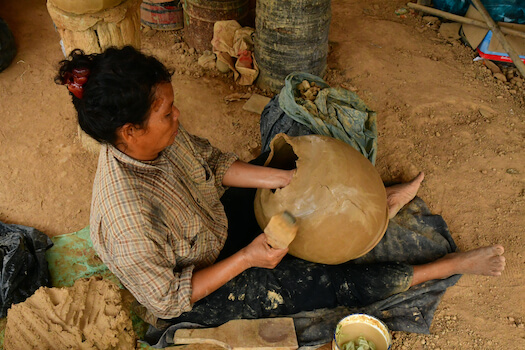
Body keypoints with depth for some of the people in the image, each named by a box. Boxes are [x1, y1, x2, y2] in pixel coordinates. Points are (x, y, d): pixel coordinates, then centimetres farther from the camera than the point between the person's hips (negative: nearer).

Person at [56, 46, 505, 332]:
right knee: (331, 282, -5)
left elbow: (214, 164, -4)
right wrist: (247, 258, -30)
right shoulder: (130, 221, -40)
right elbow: (167, 299, -26)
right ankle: (451, 266, 10)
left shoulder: (157, 137, -20)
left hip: (214, 222, 7)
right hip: (199, 292, -6)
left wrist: (284, 179, -12)